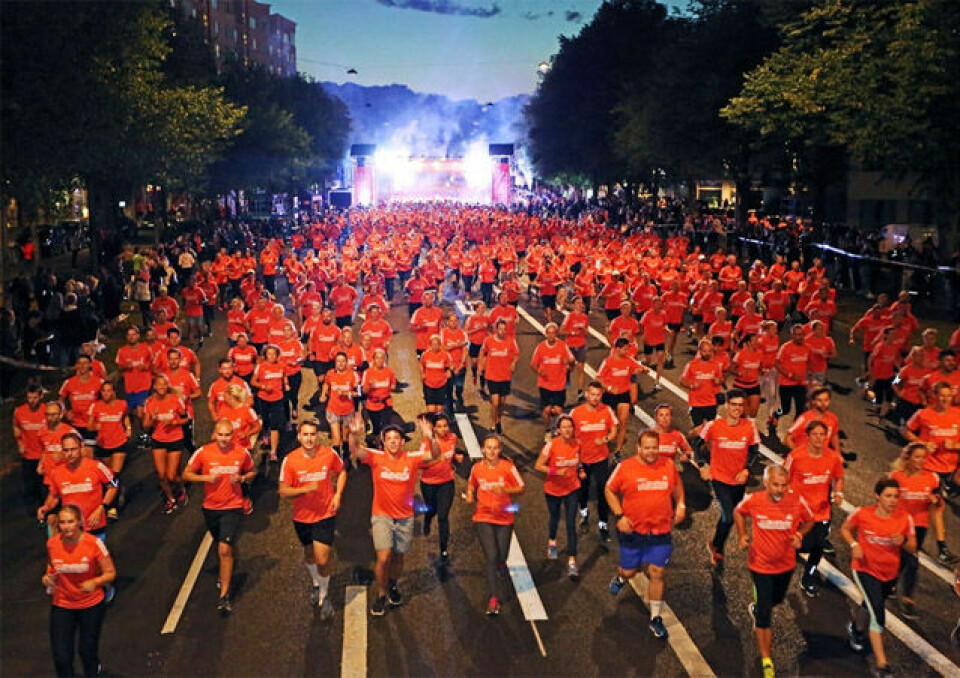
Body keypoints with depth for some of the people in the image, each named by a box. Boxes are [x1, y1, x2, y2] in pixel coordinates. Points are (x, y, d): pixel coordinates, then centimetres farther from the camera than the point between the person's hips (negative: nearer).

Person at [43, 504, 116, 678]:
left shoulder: (94, 543, -19)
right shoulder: (52, 543, -9)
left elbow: (110, 573, -10)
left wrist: (95, 582, -28)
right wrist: (47, 577, -8)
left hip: (92, 604, -2)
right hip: (61, 605, 2)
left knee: (87, 650, 10)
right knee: (61, 657, -5)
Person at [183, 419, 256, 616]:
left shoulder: (242, 453, -9)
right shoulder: (203, 452, -10)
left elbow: (252, 472, 9)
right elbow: (186, 474, -2)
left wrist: (242, 478, -13)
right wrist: (206, 477, -19)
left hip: (232, 507, -3)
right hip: (210, 507, 3)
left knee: (225, 549, -14)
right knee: (220, 546, 23)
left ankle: (224, 595, -7)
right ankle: (224, 573, 52)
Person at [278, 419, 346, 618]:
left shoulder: (329, 454, -11)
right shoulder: (290, 460, -14)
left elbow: (341, 472, 9)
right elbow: (283, 491, -13)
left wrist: (338, 494, -4)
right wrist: (306, 489, -28)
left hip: (325, 515, -2)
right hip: (302, 517, 2)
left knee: (323, 560, -7)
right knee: (309, 554, 23)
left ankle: (324, 595, 20)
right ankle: (315, 584, 52)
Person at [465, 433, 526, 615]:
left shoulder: (508, 467, -8)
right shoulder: (477, 468, -2)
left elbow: (522, 488, -5)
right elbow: (471, 485, 17)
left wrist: (505, 490, -21)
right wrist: (469, 496, -3)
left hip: (504, 519, 0)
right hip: (483, 518, 0)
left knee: (501, 559, 9)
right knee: (491, 557, -13)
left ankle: (497, 586, 35)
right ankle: (494, 597, -7)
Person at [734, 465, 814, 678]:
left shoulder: (797, 501, -19)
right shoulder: (753, 501, -20)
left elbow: (809, 520, 1)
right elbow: (738, 512, 3)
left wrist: (799, 535, -18)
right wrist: (743, 536, -8)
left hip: (786, 564, 3)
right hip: (761, 564, -3)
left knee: (776, 601, 29)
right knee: (764, 615, -2)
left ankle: (757, 608, 64)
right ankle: (766, 660, 11)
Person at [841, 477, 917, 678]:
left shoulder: (905, 518, -10)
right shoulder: (862, 514, -15)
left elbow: (913, 548, -3)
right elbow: (845, 529, 2)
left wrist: (903, 541, -25)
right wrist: (854, 545, -16)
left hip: (890, 573, 4)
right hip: (865, 569, -4)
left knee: (871, 607, 25)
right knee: (878, 615, -16)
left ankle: (855, 627, 60)